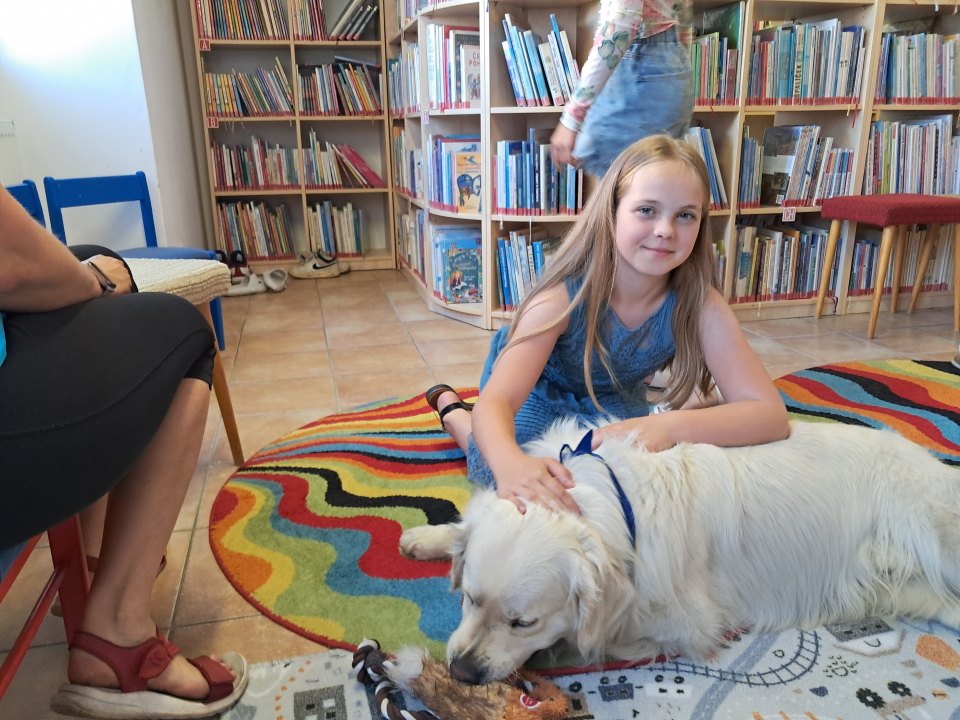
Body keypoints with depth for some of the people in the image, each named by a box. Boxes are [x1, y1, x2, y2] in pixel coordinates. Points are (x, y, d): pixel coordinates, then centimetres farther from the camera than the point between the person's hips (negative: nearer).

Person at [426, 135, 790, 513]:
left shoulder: (699, 303, -29)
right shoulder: (564, 295, -37)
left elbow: (772, 414, -34)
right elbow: (496, 400, -46)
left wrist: (670, 425, -53)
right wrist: (512, 464, -70)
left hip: (614, 397, 4)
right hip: (537, 387, -4)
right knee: (519, 494, -20)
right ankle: (452, 409, 8)